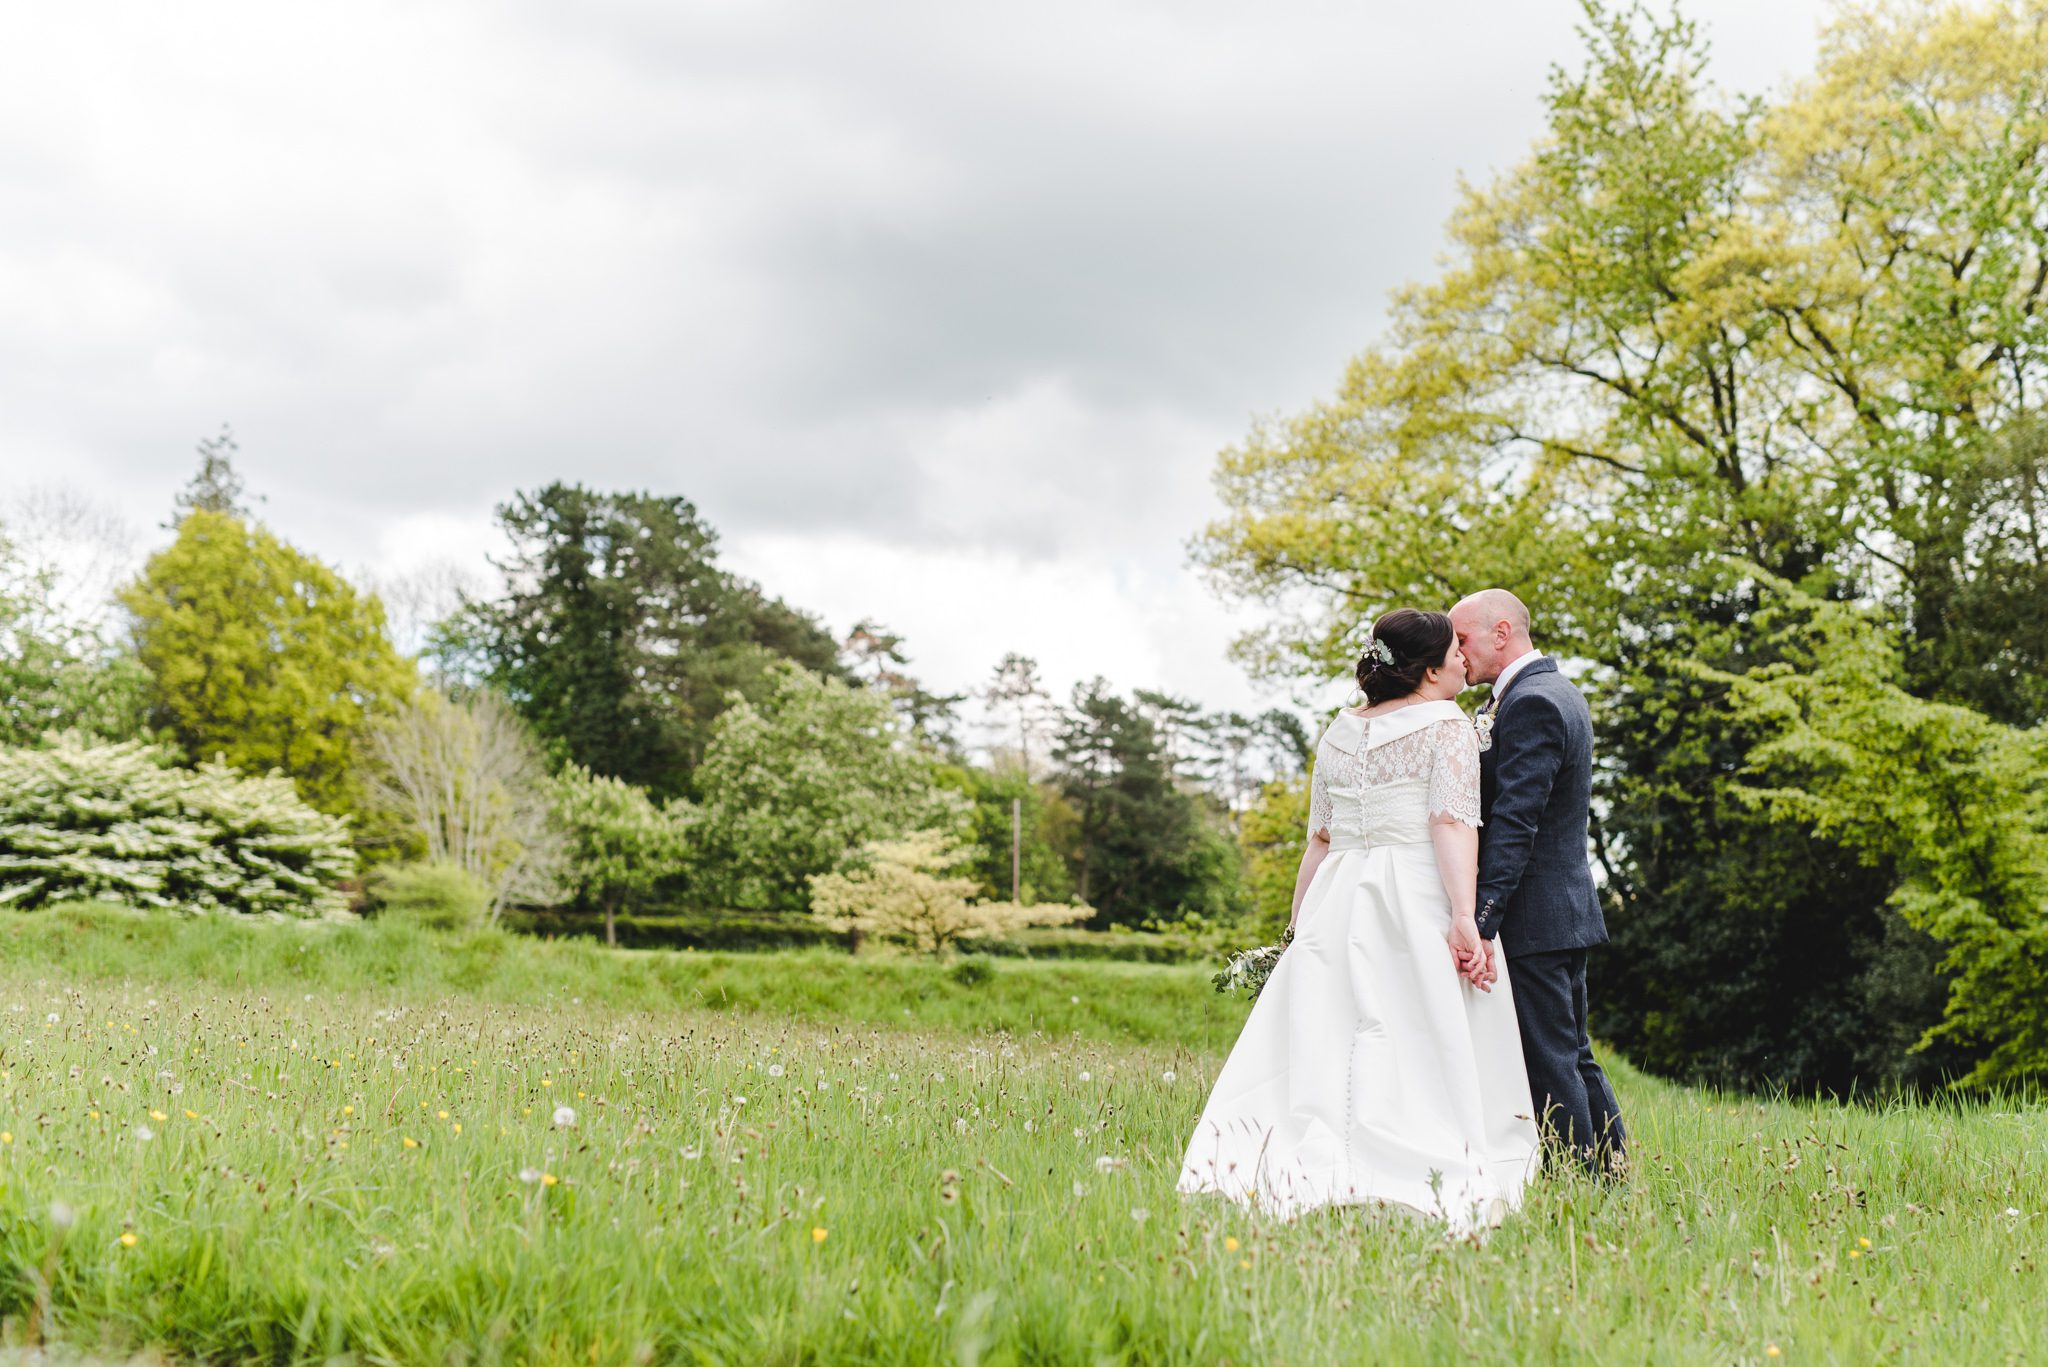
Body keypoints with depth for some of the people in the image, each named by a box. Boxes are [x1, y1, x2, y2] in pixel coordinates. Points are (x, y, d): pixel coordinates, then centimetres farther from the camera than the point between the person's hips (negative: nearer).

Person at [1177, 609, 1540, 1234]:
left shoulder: (1339, 733, 16)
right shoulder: (1447, 724, -1)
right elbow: (1453, 822, -14)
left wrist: (1299, 922, 22)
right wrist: (1466, 918, -21)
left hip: (1335, 902, 5)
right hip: (1418, 901, -5)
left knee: (1317, 1043, 3)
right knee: (1418, 1051, -5)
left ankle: (1311, 1171, -4)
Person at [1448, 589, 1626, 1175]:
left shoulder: (1529, 704, -16)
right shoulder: (1561, 693, 16)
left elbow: (1513, 823, -24)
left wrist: (1482, 924, -27)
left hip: (1533, 917, -10)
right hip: (1567, 909, 10)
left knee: (1548, 1066, -5)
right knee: (1573, 1056, 16)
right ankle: (1613, 1177, 22)